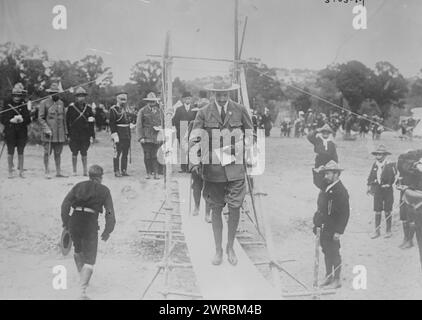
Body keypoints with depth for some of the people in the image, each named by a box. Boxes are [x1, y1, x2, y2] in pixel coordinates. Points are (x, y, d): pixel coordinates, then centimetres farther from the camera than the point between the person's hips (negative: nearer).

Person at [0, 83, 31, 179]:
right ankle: (10, 171, 10)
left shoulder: (24, 105, 4)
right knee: (10, 152, 3)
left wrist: (22, 120, -17)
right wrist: (11, 120, -16)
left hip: (22, 132, 1)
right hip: (10, 132, -1)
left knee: (20, 152, 5)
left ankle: (21, 171, 11)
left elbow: (28, 120, 3)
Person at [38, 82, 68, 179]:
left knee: (58, 153, 8)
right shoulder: (44, 103, -2)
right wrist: (46, 129, -15)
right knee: (47, 153, -2)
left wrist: (65, 132, 14)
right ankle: (47, 172, 4)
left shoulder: (61, 103, 13)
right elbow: (40, 118, -5)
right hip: (49, 133, -4)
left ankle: (58, 172, 13)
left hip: (60, 134, 5)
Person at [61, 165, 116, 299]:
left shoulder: (78, 186, 15)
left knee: (78, 250, 29)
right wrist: (108, 231, 11)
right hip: (90, 223, -3)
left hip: (74, 221, 3)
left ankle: (83, 278, 37)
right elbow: (110, 212, 3)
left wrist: (65, 223, 12)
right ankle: (83, 290, -9)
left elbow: (65, 204, 7)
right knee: (89, 259, 3)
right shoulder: (104, 190, 8)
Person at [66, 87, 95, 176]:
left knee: (84, 153, 3)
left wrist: (92, 135, 6)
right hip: (74, 134, -1)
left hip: (85, 134, 1)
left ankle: (85, 171, 9)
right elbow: (67, 121, 1)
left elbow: (91, 122, 11)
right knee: (74, 153, 4)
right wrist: (68, 134, -3)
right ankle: (74, 171, 12)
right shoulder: (71, 107, -1)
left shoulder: (88, 107, 6)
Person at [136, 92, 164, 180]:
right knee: (147, 155, -2)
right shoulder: (142, 111, 5)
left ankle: (156, 173, -3)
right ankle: (148, 173, 6)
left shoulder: (159, 111, 14)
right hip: (146, 136, -1)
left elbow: (163, 123, 17)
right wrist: (140, 137, -6)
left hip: (157, 136, 1)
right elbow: (139, 125, 3)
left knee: (155, 155, -5)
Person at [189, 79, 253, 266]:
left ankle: (230, 247, 20)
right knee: (216, 209, 7)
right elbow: (194, 137, 0)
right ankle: (218, 250, 21)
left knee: (235, 208, -1)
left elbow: (250, 134, 14)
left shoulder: (240, 110, 4)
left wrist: (249, 157, 4)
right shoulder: (204, 113, 1)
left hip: (235, 167, 0)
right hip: (212, 168, 0)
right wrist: (195, 161, -12)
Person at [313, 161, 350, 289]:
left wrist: (339, 231, -20)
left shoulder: (341, 191, -18)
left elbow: (345, 213, -19)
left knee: (334, 254, 3)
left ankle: (337, 280, 17)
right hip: (322, 228, 8)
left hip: (332, 230, -8)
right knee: (326, 253, 17)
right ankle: (328, 276, 30)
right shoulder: (326, 188, 8)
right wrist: (316, 222, 15)